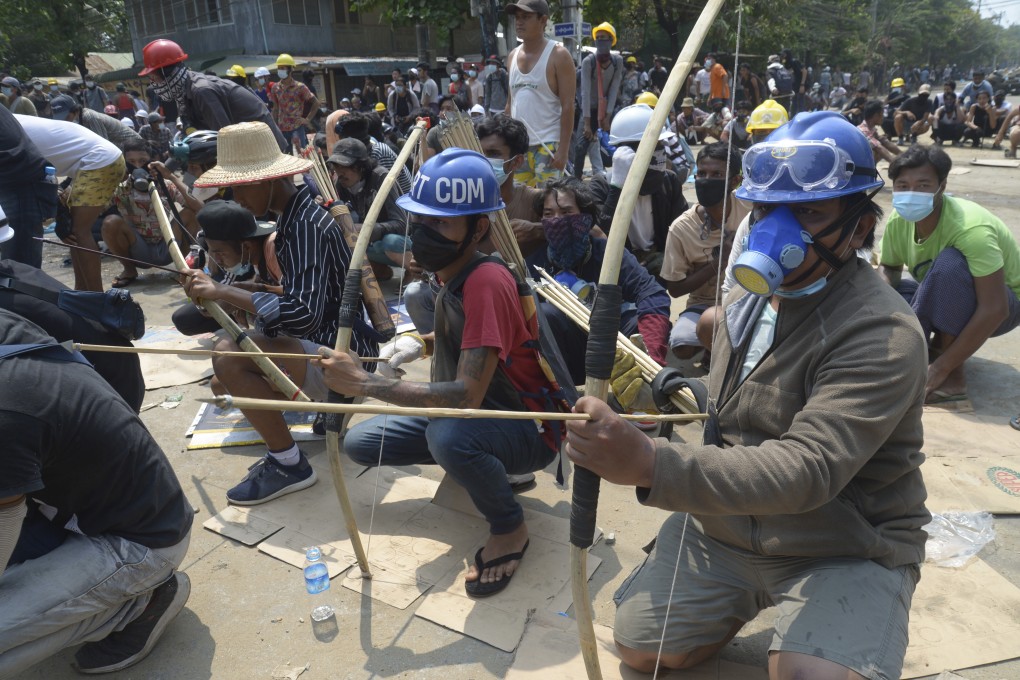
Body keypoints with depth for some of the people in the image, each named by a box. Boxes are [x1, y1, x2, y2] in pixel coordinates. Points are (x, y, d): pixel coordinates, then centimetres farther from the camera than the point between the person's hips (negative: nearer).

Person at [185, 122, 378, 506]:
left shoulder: (305, 225, -22)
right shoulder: (294, 214, 8)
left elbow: (303, 314, -31)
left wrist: (222, 291, -26)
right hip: (327, 342, 10)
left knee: (229, 356, -29)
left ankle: (288, 466, -12)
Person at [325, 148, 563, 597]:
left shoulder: (486, 282, -29)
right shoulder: (453, 274, -2)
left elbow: (467, 395, -36)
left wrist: (365, 383, -32)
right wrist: (421, 344, -3)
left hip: (529, 429, -8)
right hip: (474, 412, 8)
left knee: (447, 434, -40)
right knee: (359, 443, 2)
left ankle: (509, 528, -9)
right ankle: (481, 462, 17)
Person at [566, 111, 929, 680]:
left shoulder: (883, 335, -23)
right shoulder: (747, 298, 2)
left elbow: (808, 469, -37)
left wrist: (650, 465, -48)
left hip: (845, 550, -5)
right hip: (723, 518, 6)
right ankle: (749, 601, 30)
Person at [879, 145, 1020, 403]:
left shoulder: (971, 228, -33)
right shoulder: (898, 221, -15)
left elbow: (994, 310, -35)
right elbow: (889, 269, 1)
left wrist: (941, 368, -36)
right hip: (948, 304, 6)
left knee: (950, 262, -36)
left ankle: (952, 375, -24)